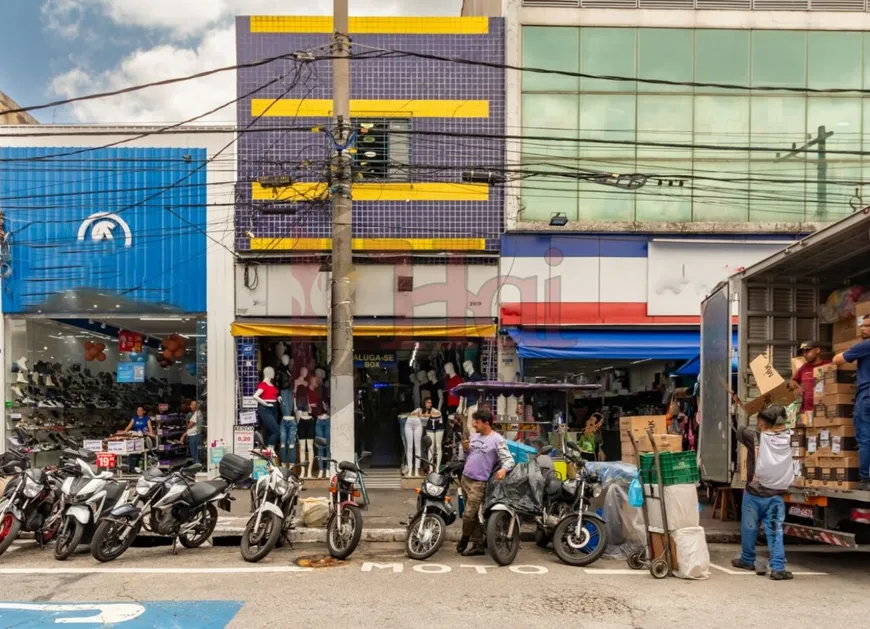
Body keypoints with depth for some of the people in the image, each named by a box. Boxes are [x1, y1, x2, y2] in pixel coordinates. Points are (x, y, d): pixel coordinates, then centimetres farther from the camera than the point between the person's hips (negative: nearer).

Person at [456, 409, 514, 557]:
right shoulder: (474, 436, 12)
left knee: (468, 514, -7)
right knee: (473, 515, 11)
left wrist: (503, 469, -36)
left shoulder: (497, 440, -11)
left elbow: (509, 460, -15)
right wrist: (466, 449, -1)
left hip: (479, 482, -7)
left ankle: (464, 539, 16)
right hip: (465, 478, 7)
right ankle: (478, 545, 18)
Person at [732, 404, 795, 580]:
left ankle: (747, 560, 30)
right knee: (775, 531, 3)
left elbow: (740, 431, 4)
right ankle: (778, 568, -4)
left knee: (749, 528, 15)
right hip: (776, 495, 2)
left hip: (755, 493, -2)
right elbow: (783, 428, 15)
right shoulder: (787, 438, -7)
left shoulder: (755, 438, -15)